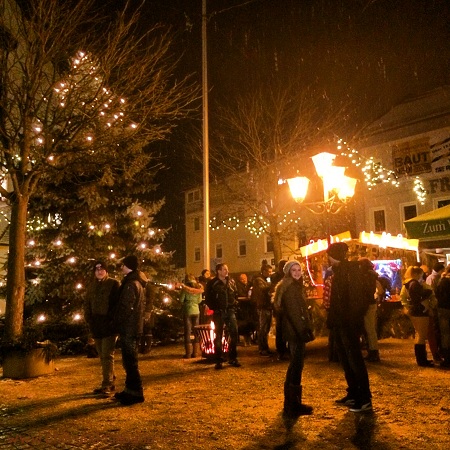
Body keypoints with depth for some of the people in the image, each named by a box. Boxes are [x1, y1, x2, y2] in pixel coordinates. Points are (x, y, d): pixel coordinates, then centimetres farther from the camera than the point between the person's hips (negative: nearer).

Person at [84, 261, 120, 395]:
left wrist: (113, 320, -15)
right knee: (103, 356, 13)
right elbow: (87, 304, 18)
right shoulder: (91, 286, 15)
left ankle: (106, 385, -6)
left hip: (109, 325, -7)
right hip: (96, 327, 7)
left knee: (107, 355, -9)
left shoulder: (114, 284, -4)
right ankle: (110, 382, 24)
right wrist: (88, 319, 5)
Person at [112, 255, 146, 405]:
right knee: (130, 360, 17)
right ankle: (131, 389, 26)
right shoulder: (137, 283, 14)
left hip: (128, 328, -10)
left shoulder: (130, 284, -17)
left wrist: (117, 324, -7)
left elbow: (126, 308, -20)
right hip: (134, 327, 10)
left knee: (130, 361, -4)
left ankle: (136, 393, 2)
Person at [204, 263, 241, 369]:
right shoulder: (212, 283, -3)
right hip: (219, 313, -4)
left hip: (230, 311, 4)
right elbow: (208, 298, -2)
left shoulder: (231, 281, 10)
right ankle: (219, 360, 9)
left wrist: (235, 304, 4)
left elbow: (236, 294, 18)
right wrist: (214, 308, -7)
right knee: (218, 336, 2)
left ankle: (232, 358, 14)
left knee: (234, 334, 1)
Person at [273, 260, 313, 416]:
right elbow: (292, 311, -22)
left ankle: (291, 403, 27)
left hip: (294, 330, 11)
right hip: (294, 330, -11)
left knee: (295, 364, 17)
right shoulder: (290, 287, -13)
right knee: (297, 365, -6)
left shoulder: (295, 286, 18)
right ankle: (294, 405, 1)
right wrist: (302, 331, -25)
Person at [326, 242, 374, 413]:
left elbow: (355, 296, -22)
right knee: (346, 359, 15)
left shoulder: (351, 270, -14)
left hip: (349, 323, -10)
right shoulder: (339, 271, 14)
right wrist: (332, 319, 16)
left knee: (354, 359, -5)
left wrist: (352, 318, -24)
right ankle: (353, 394, 25)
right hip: (340, 322, 10)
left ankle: (365, 400, 3)